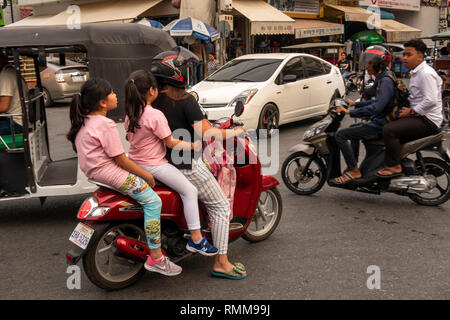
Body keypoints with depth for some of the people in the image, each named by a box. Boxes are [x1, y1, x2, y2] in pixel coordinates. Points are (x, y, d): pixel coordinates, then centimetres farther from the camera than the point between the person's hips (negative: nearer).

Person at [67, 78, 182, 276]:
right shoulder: (106, 125, -19)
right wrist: (146, 175, -7)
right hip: (109, 172, -11)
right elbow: (120, 159, -18)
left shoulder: (83, 121, 11)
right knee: (153, 201, -13)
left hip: (92, 170, 11)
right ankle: (156, 258, -13)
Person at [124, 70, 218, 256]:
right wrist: (194, 145, -11)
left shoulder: (130, 114, 5)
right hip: (154, 165, -10)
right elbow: (171, 143, -17)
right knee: (189, 191, -5)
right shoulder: (155, 115, -21)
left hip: (135, 163, 10)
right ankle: (196, 240, -5)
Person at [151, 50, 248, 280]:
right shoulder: (184, 99, -16)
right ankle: (221, 263, 4)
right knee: (220, 206, 2)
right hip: (185, 164, -8)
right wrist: (234, 132, -8)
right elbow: (205, 133, -22)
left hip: (161, 162, 8)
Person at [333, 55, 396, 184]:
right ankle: (353, 165, 35)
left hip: (380, 125, -11)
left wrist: (350, 112, -28)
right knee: (353, 128, 34)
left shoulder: (386, 81, -20)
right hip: (380, 122, 11)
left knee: (340, 134, -14)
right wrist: (355, 104, 24)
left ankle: (354, 171, -10)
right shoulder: (382, 80, 12)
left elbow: (376, 107, -30)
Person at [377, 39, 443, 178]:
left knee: (389, 130, -25)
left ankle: (395, 166, -14)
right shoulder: (416, 72, 17)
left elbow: (431, 101, -25)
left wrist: (411, 111, -17)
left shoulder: (426, 73, -16)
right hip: (420, 116, 11)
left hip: (428, 121, -11)